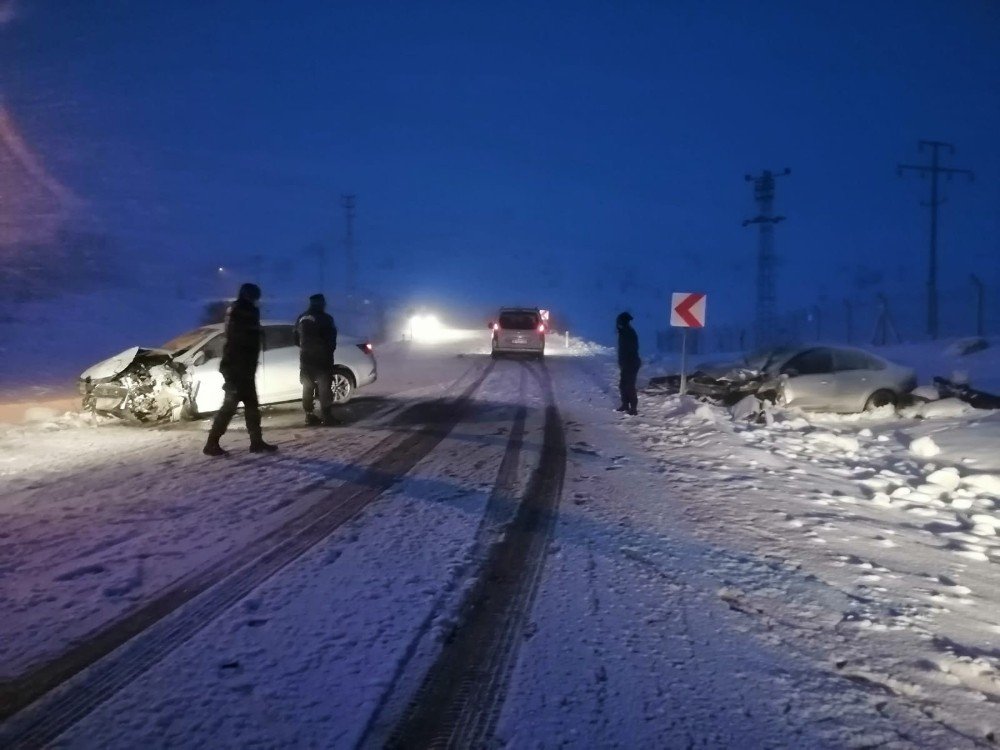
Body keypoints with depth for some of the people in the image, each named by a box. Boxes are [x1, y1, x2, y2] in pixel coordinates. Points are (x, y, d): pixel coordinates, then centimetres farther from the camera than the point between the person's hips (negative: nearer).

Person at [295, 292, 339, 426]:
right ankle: (327, 417, -5)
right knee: (324, 387, -3)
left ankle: (309, 416, 13)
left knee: (307, 387, 11)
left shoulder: (301, 319, 9)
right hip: (321, 358, -6)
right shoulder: (325, 318, -9)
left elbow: (296, 340, 12)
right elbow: (331, 339, -10)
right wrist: (329, 351, 5)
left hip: (305, 358, 6)